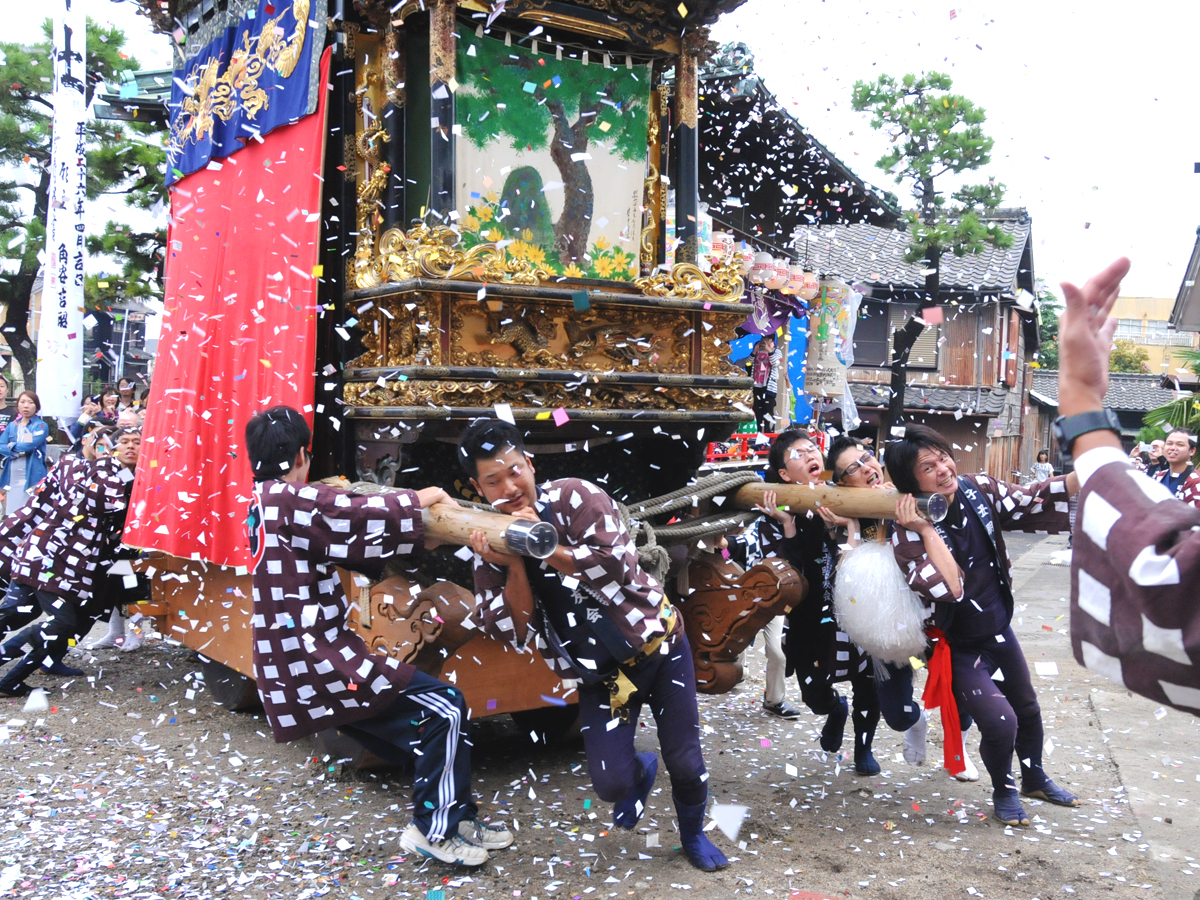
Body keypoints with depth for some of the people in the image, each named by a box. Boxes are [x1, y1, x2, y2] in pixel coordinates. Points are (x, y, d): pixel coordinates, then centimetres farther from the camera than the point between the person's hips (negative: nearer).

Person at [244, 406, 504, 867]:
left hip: (290, 665, 10)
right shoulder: (293, 499, -15)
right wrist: (423, 498, -6)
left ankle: (457, 816, 24)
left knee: (431, 731, 15)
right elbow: (369, 515, -22)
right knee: (445, 706, -8)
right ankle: (432, 828, 3)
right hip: (316, 658, -10)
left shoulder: (262, 504, 14)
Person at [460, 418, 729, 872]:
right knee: (610, 783, -8)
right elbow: (516, 634, -11)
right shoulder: (491, 548, -4)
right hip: (599, 674, 2)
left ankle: (693, 835, 35)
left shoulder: (575, 496, -13)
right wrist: (513, 565, -23)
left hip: (658, 643, -2)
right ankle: (640, 771, 30)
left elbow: (617, 564, -26)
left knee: (686, 761, 2)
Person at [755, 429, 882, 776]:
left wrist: (848, 526, -28)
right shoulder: (778, 518, -6)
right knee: (816, 696, 1)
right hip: (811, 619, 0)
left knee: (869, 686, 5)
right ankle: (836, 709, 41)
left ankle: (863, 747, 36)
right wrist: (788, 526, -24)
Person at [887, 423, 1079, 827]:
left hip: (999, 630, 6)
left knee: (1027, 708, 23)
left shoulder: (978, 490, -10)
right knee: (999, 721, -16)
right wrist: (927, 530, -36)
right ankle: (1003, 790, 15)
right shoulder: (908, 533, -25)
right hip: (958, 646, -6)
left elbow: (1032, 503, -14)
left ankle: (1035, 778, 51)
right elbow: (949, 589, -34)